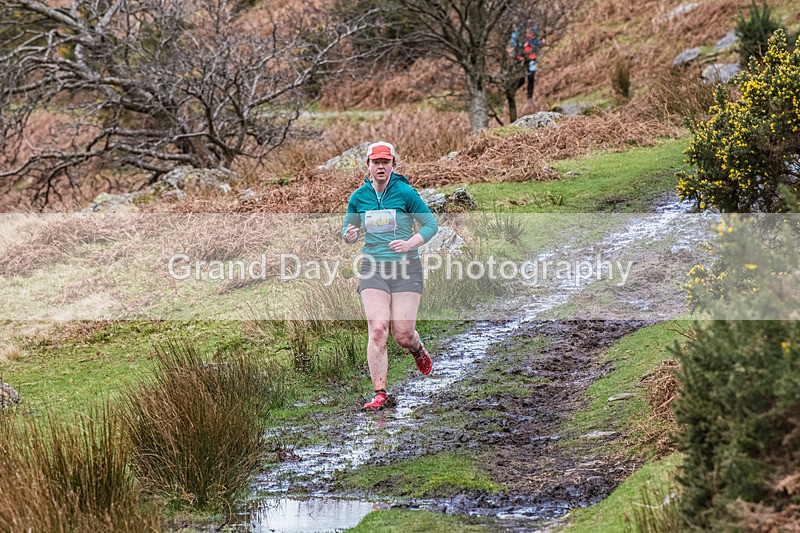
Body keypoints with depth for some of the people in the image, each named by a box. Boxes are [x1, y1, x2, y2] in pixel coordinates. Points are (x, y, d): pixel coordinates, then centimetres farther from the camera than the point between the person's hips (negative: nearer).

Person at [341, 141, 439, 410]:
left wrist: (410, 244, -17)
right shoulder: (359, 197, 4)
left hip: (406, 267, -2)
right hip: (373, 268, 2)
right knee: (377, 330, -13)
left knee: (403, 334, -3)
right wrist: (349, 235, -9)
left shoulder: (405, 192, -5)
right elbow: (348, 231, 16)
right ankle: (379, 393, -9)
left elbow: (431, 224, -1)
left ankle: (418, 350, 36)